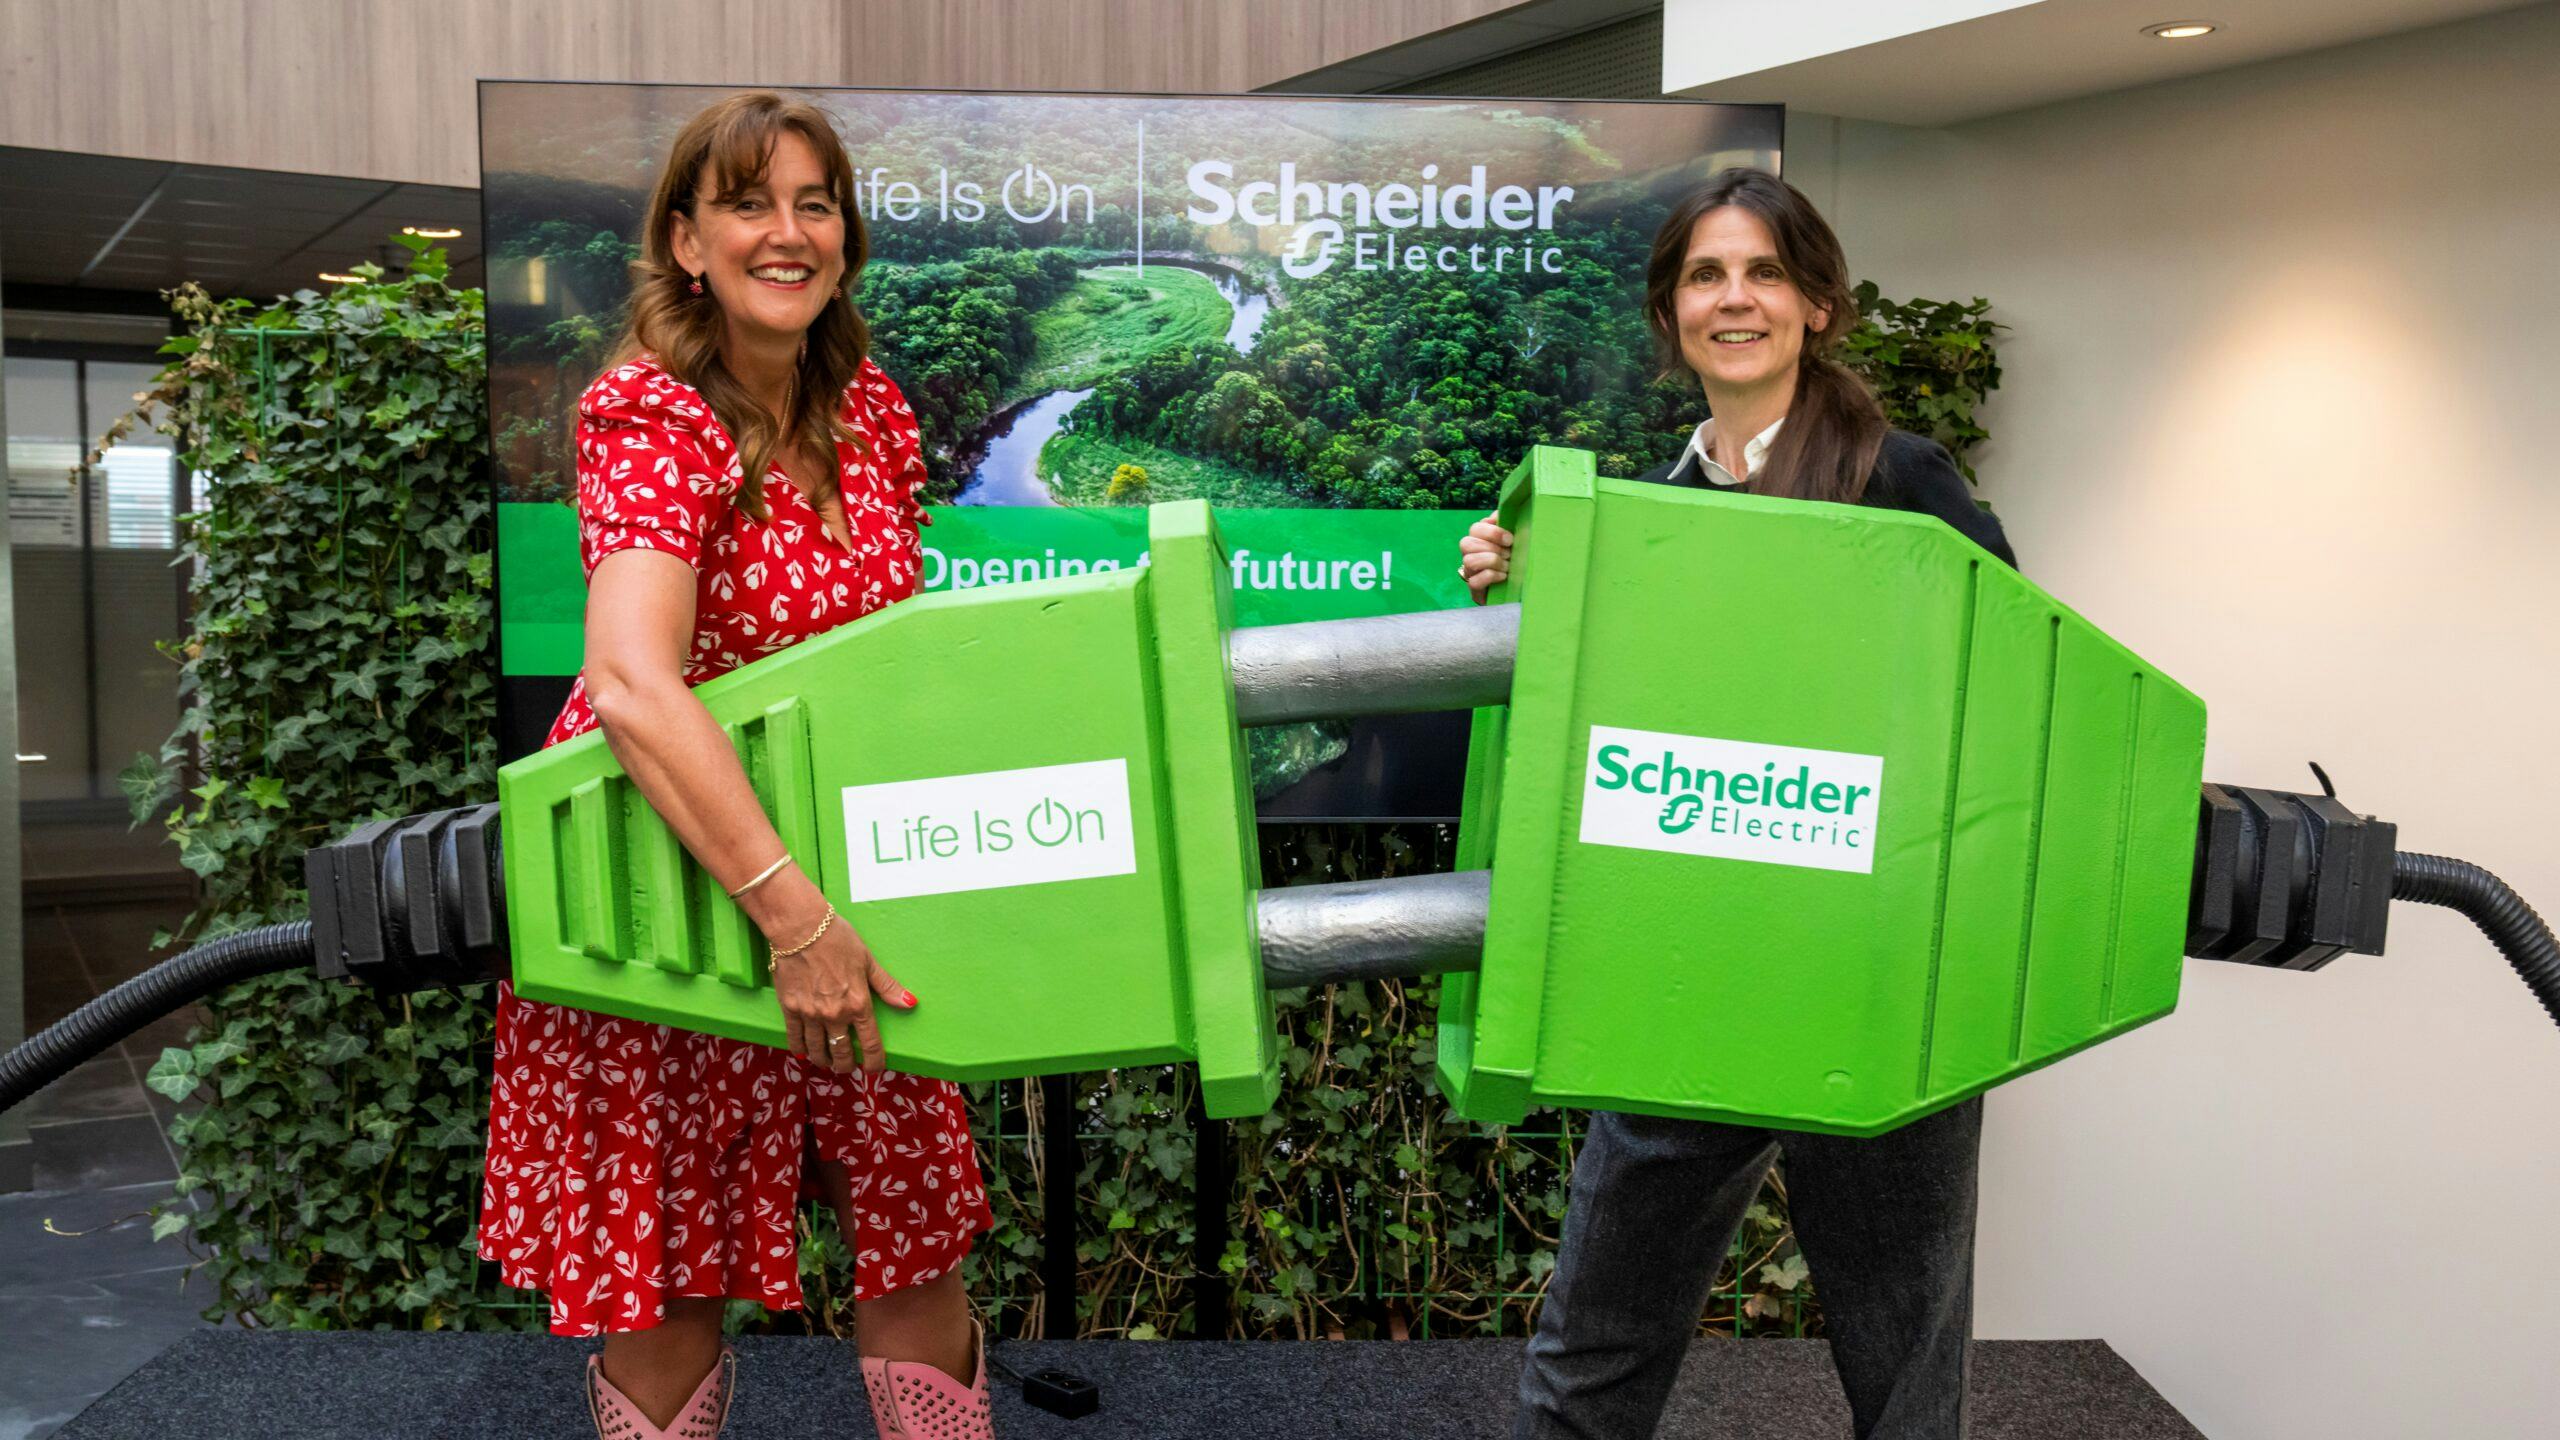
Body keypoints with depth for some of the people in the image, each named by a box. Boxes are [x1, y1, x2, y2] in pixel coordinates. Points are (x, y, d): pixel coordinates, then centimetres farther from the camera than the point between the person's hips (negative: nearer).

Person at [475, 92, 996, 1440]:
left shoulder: (872, 412, 2)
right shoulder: (652, 417, -19)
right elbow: (632, 688, -34)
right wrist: (791, 914, -38)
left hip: (834, 869, 6)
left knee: (918, 1224, 8)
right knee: (666, 1266, 6)